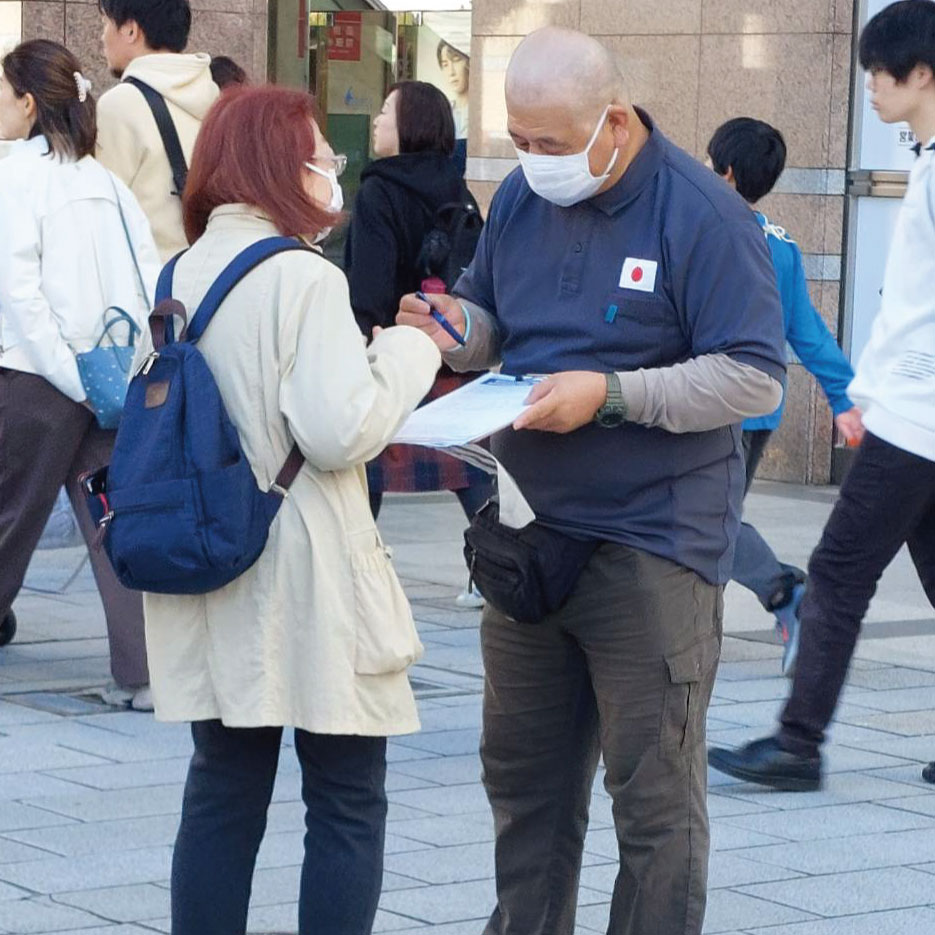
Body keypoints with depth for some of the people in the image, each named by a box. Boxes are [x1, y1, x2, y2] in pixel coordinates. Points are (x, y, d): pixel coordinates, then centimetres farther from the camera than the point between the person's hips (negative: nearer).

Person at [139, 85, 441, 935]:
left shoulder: (182, 275, 8)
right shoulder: (305, 279, -15)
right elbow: (342, 431, -20)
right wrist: (409, 351, -6)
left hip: (214, 581, 7)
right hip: (307, 583, -7)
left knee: (221, 798, 12)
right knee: (347, 806, 3)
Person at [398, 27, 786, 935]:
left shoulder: (704, 214, -12)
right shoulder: (520, 198, 8)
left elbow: (754, 379, -15)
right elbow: (491, 322, 20)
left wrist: (610, 394, -23)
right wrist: (457, 328, -4)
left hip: (653, 547, -6)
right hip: (530, 532, 7)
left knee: (654, 792, -1)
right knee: (522, 774, 15)